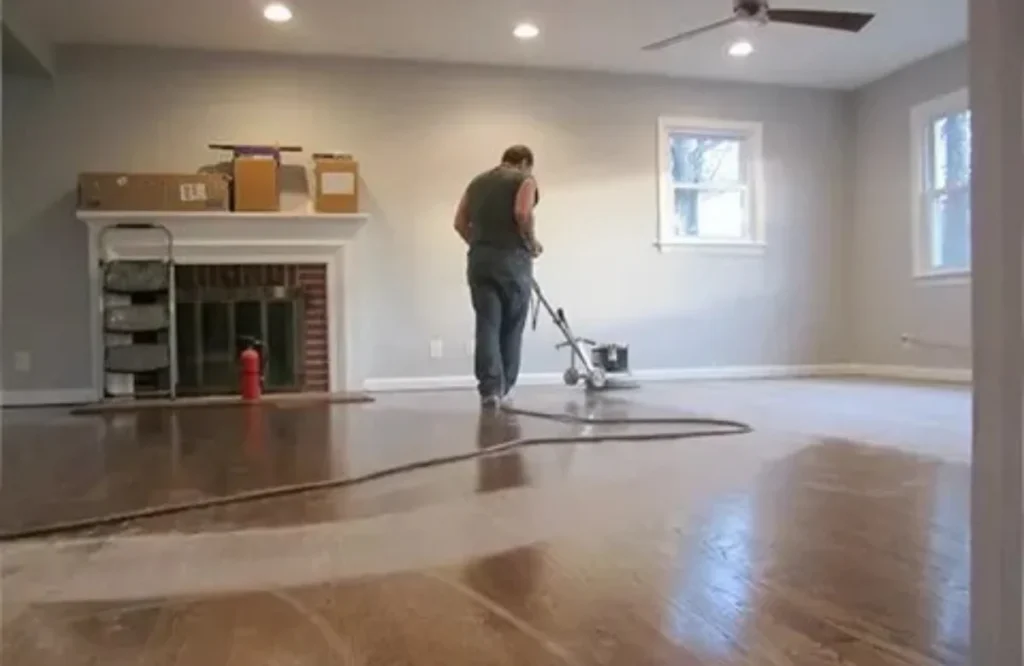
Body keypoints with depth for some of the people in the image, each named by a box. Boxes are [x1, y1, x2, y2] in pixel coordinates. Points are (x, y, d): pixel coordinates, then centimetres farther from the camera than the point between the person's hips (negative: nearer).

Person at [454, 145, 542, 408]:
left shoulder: (478, 181, 19)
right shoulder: (524, 179, 3)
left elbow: (460, 223, 12)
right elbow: (522, 213, -17)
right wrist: (532, 243, -3)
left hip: (479, 260, 4)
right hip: (512, 259, -4)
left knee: (487, 325, 1)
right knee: (511, 326, 9)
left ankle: (489, 388, -11)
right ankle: (503, 388, 17)